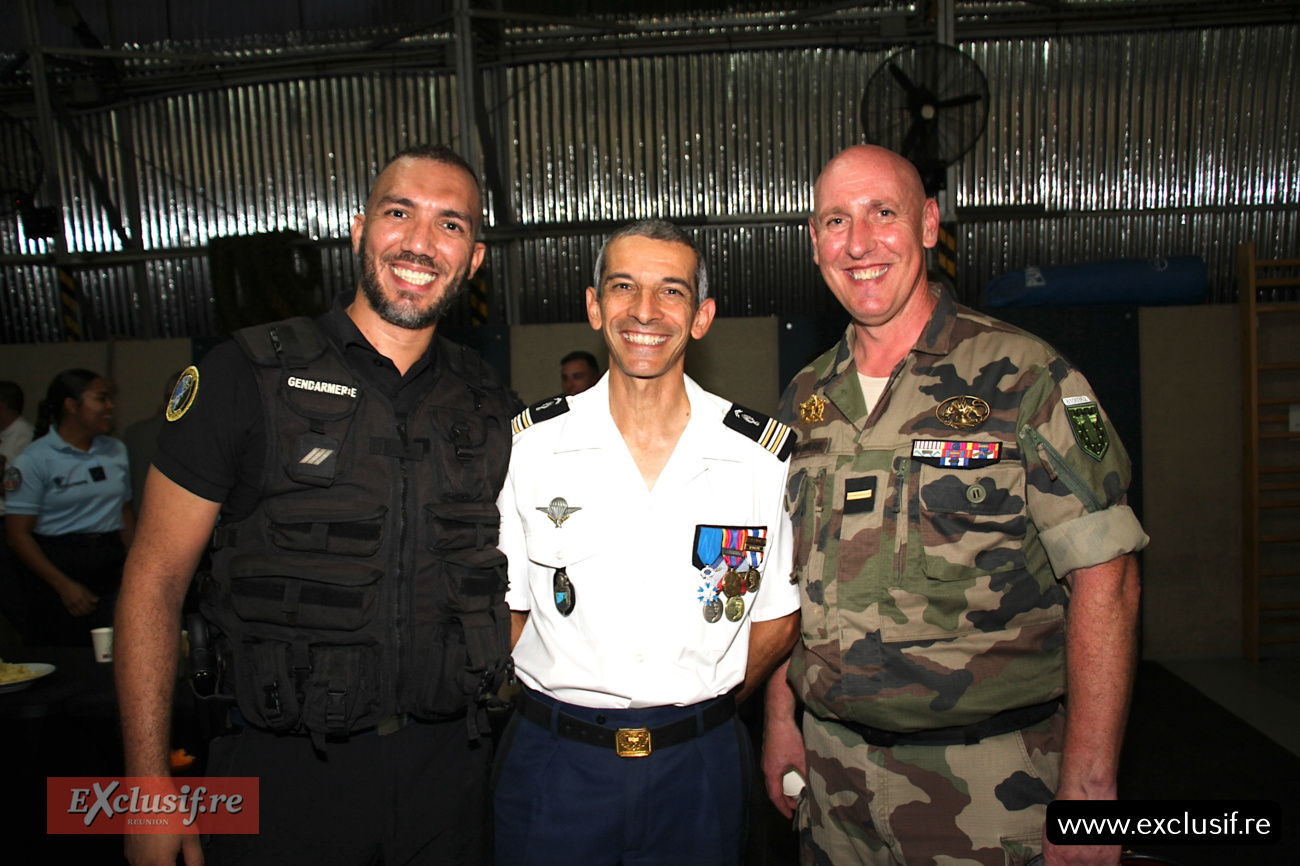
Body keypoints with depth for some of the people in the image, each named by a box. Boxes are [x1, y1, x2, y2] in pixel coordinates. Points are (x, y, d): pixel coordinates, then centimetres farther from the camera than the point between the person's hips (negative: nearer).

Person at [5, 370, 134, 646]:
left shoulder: (117, 451, 11)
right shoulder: (34, 460, -5)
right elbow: (18, 535, -7)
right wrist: (64, 585, -13)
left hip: (111, 570, 4)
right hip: (56, 568, -4)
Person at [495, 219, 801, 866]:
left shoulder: (763, 455, -6)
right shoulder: (526, 445, -6)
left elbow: (777, 620, 3)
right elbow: (505, 606, 2)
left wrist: (699, 712, 3)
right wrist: (573, 708, 0)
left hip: (699, 769, 1)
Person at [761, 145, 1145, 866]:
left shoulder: (1022, 375, -10)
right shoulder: (806, 399, 4)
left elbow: (1103, 577, -13)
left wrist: (1088, 787, -16)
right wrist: (780, 719, 8)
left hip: (987, 779, -4)